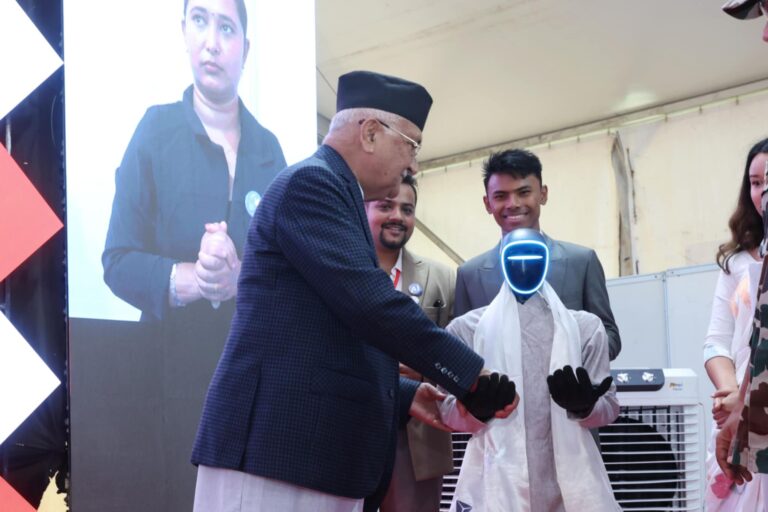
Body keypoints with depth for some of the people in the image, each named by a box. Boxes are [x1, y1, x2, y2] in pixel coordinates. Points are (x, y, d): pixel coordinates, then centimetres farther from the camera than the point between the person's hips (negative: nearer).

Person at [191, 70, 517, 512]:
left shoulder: (332, 192, 24)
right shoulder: (311, 182, -7)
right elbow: (368, 303, -18)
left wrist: (405, 396, 20)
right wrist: (472, 374, -12)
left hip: (321, 454, 10)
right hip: (275, 449, -10)